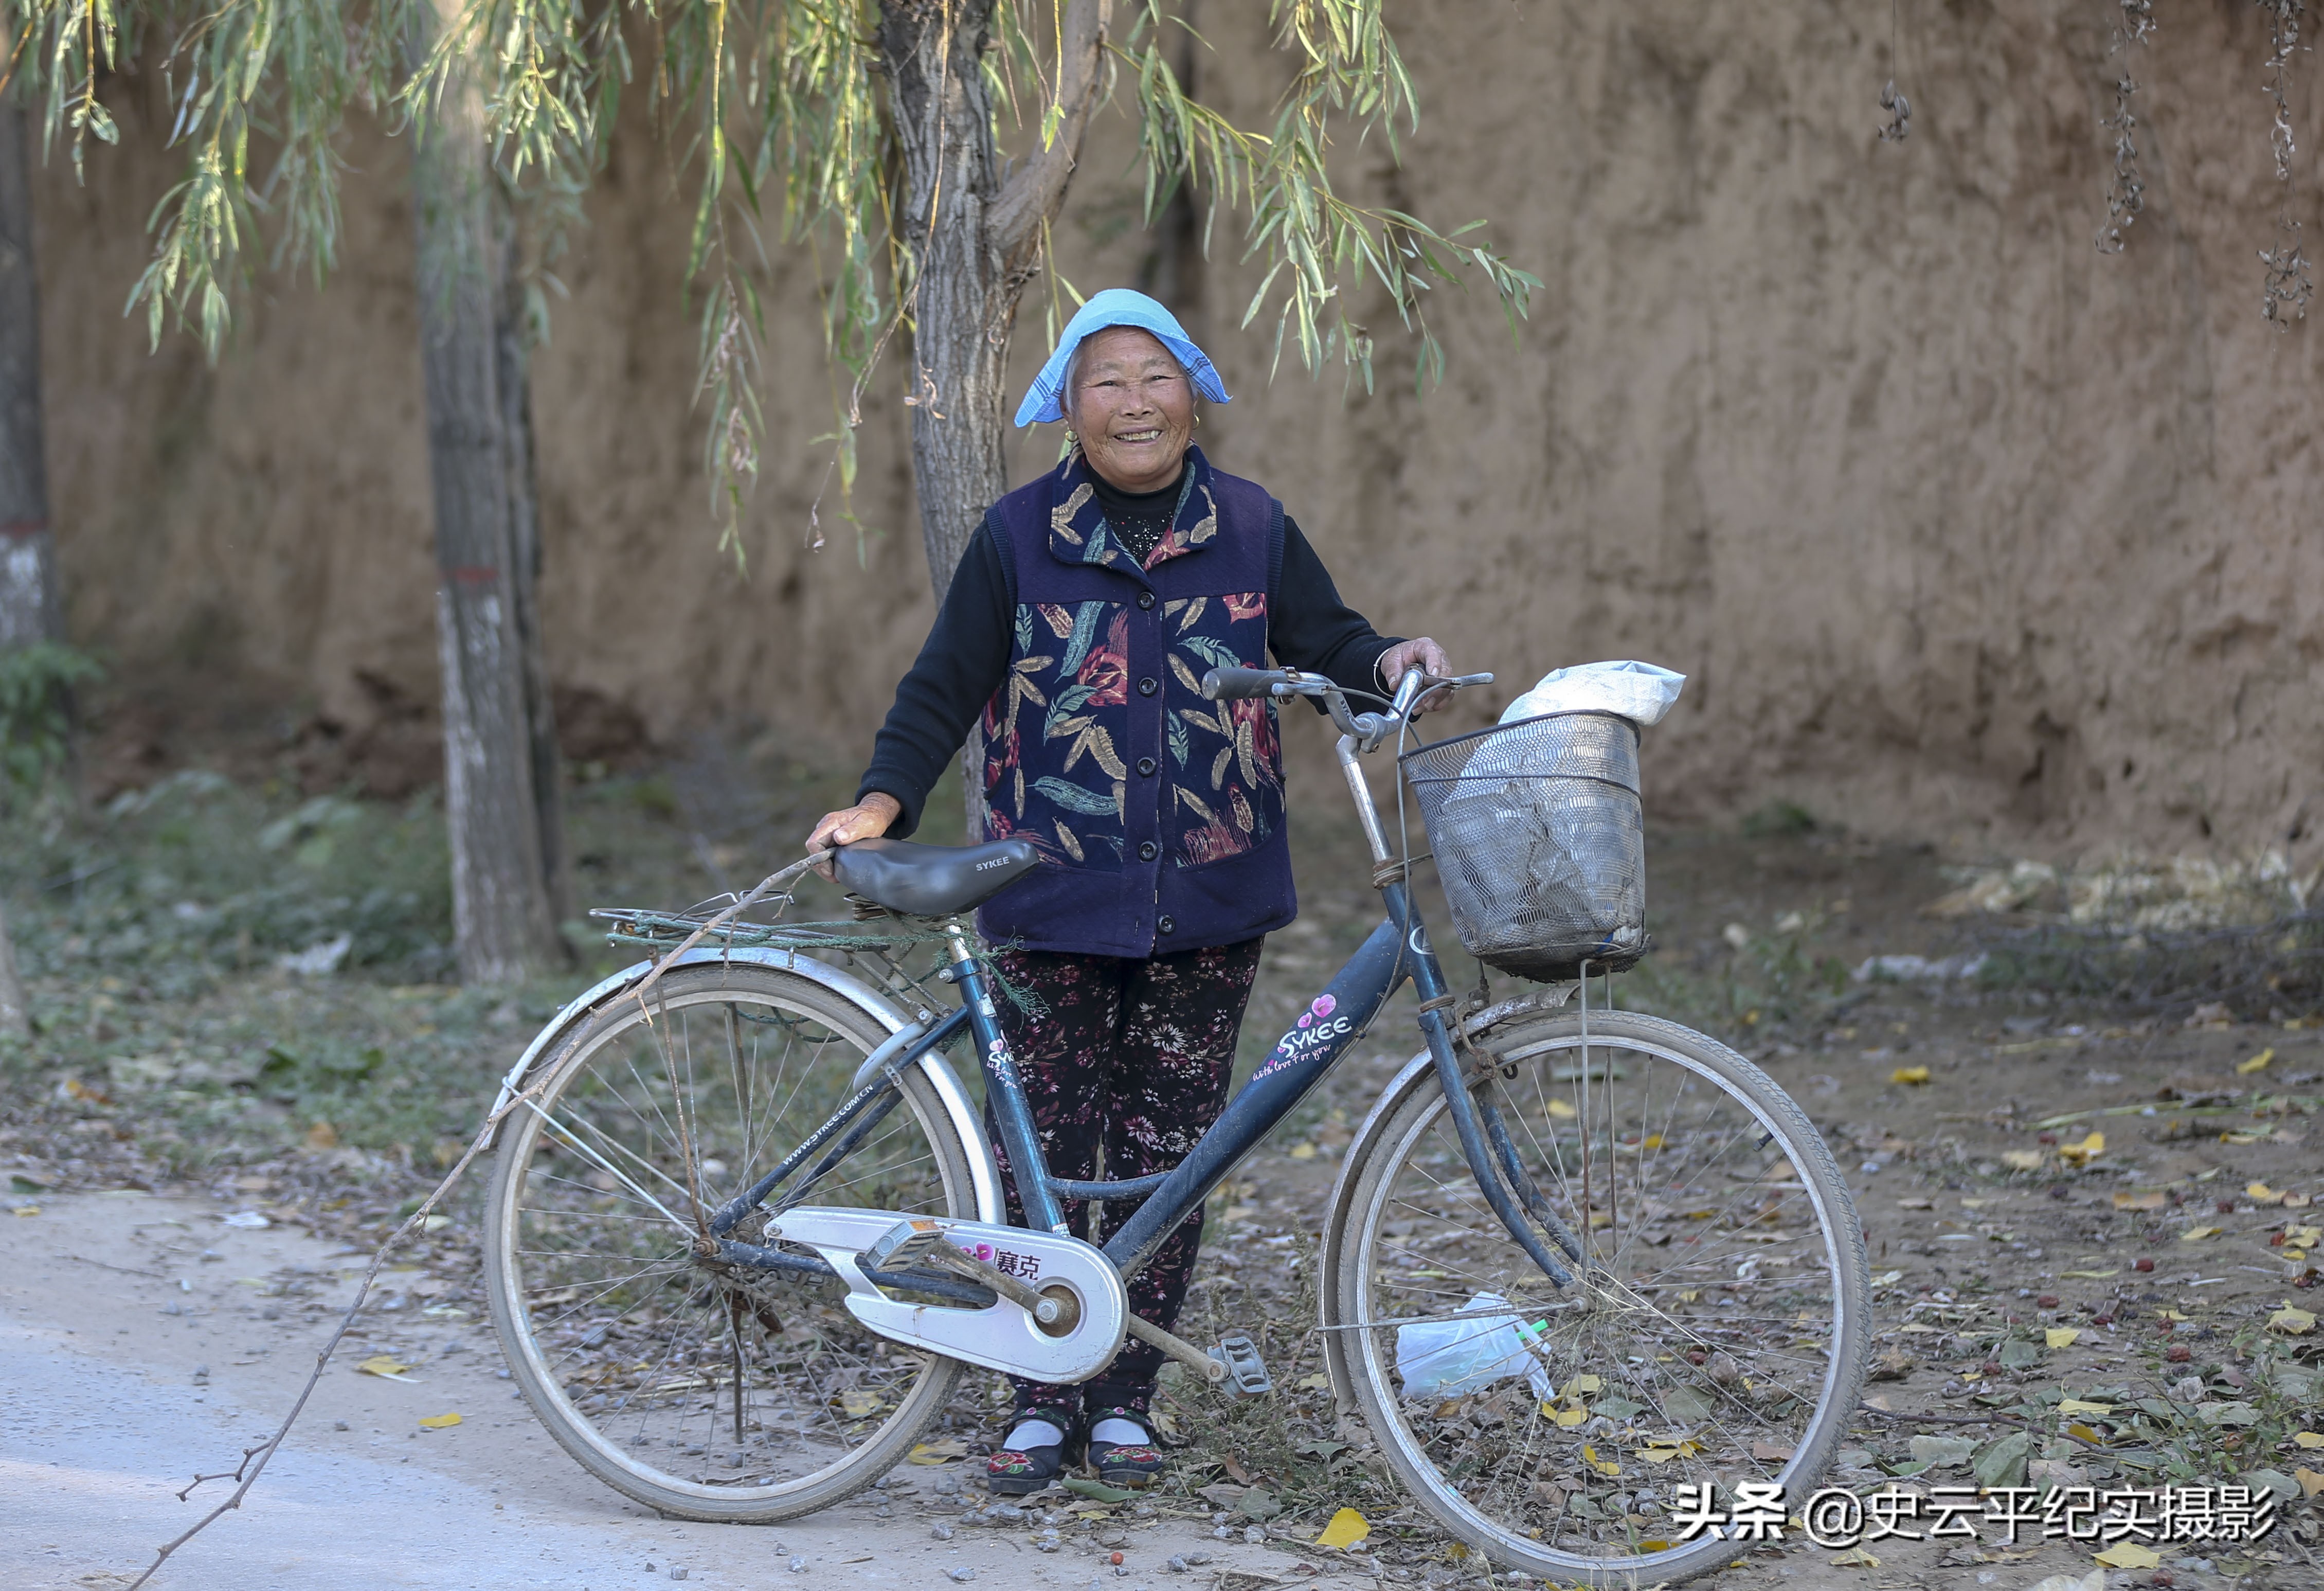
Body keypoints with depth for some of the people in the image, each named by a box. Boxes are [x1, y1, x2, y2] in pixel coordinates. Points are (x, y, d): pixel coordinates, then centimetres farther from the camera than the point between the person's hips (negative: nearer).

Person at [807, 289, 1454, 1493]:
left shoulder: (1251, 528, 5)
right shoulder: (1021, 534, 1)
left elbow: (1320, 642, 10)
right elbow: (946, 685, 1)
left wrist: (1386, 662, -13)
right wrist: (882, 802, -13)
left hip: (1206, 902, 1)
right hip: (1056, 901, -1)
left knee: (1167, 1151, 5)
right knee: (1042, 1150, -1)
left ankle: (1125, 1396, 16)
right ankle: (1043, 1401, 10)